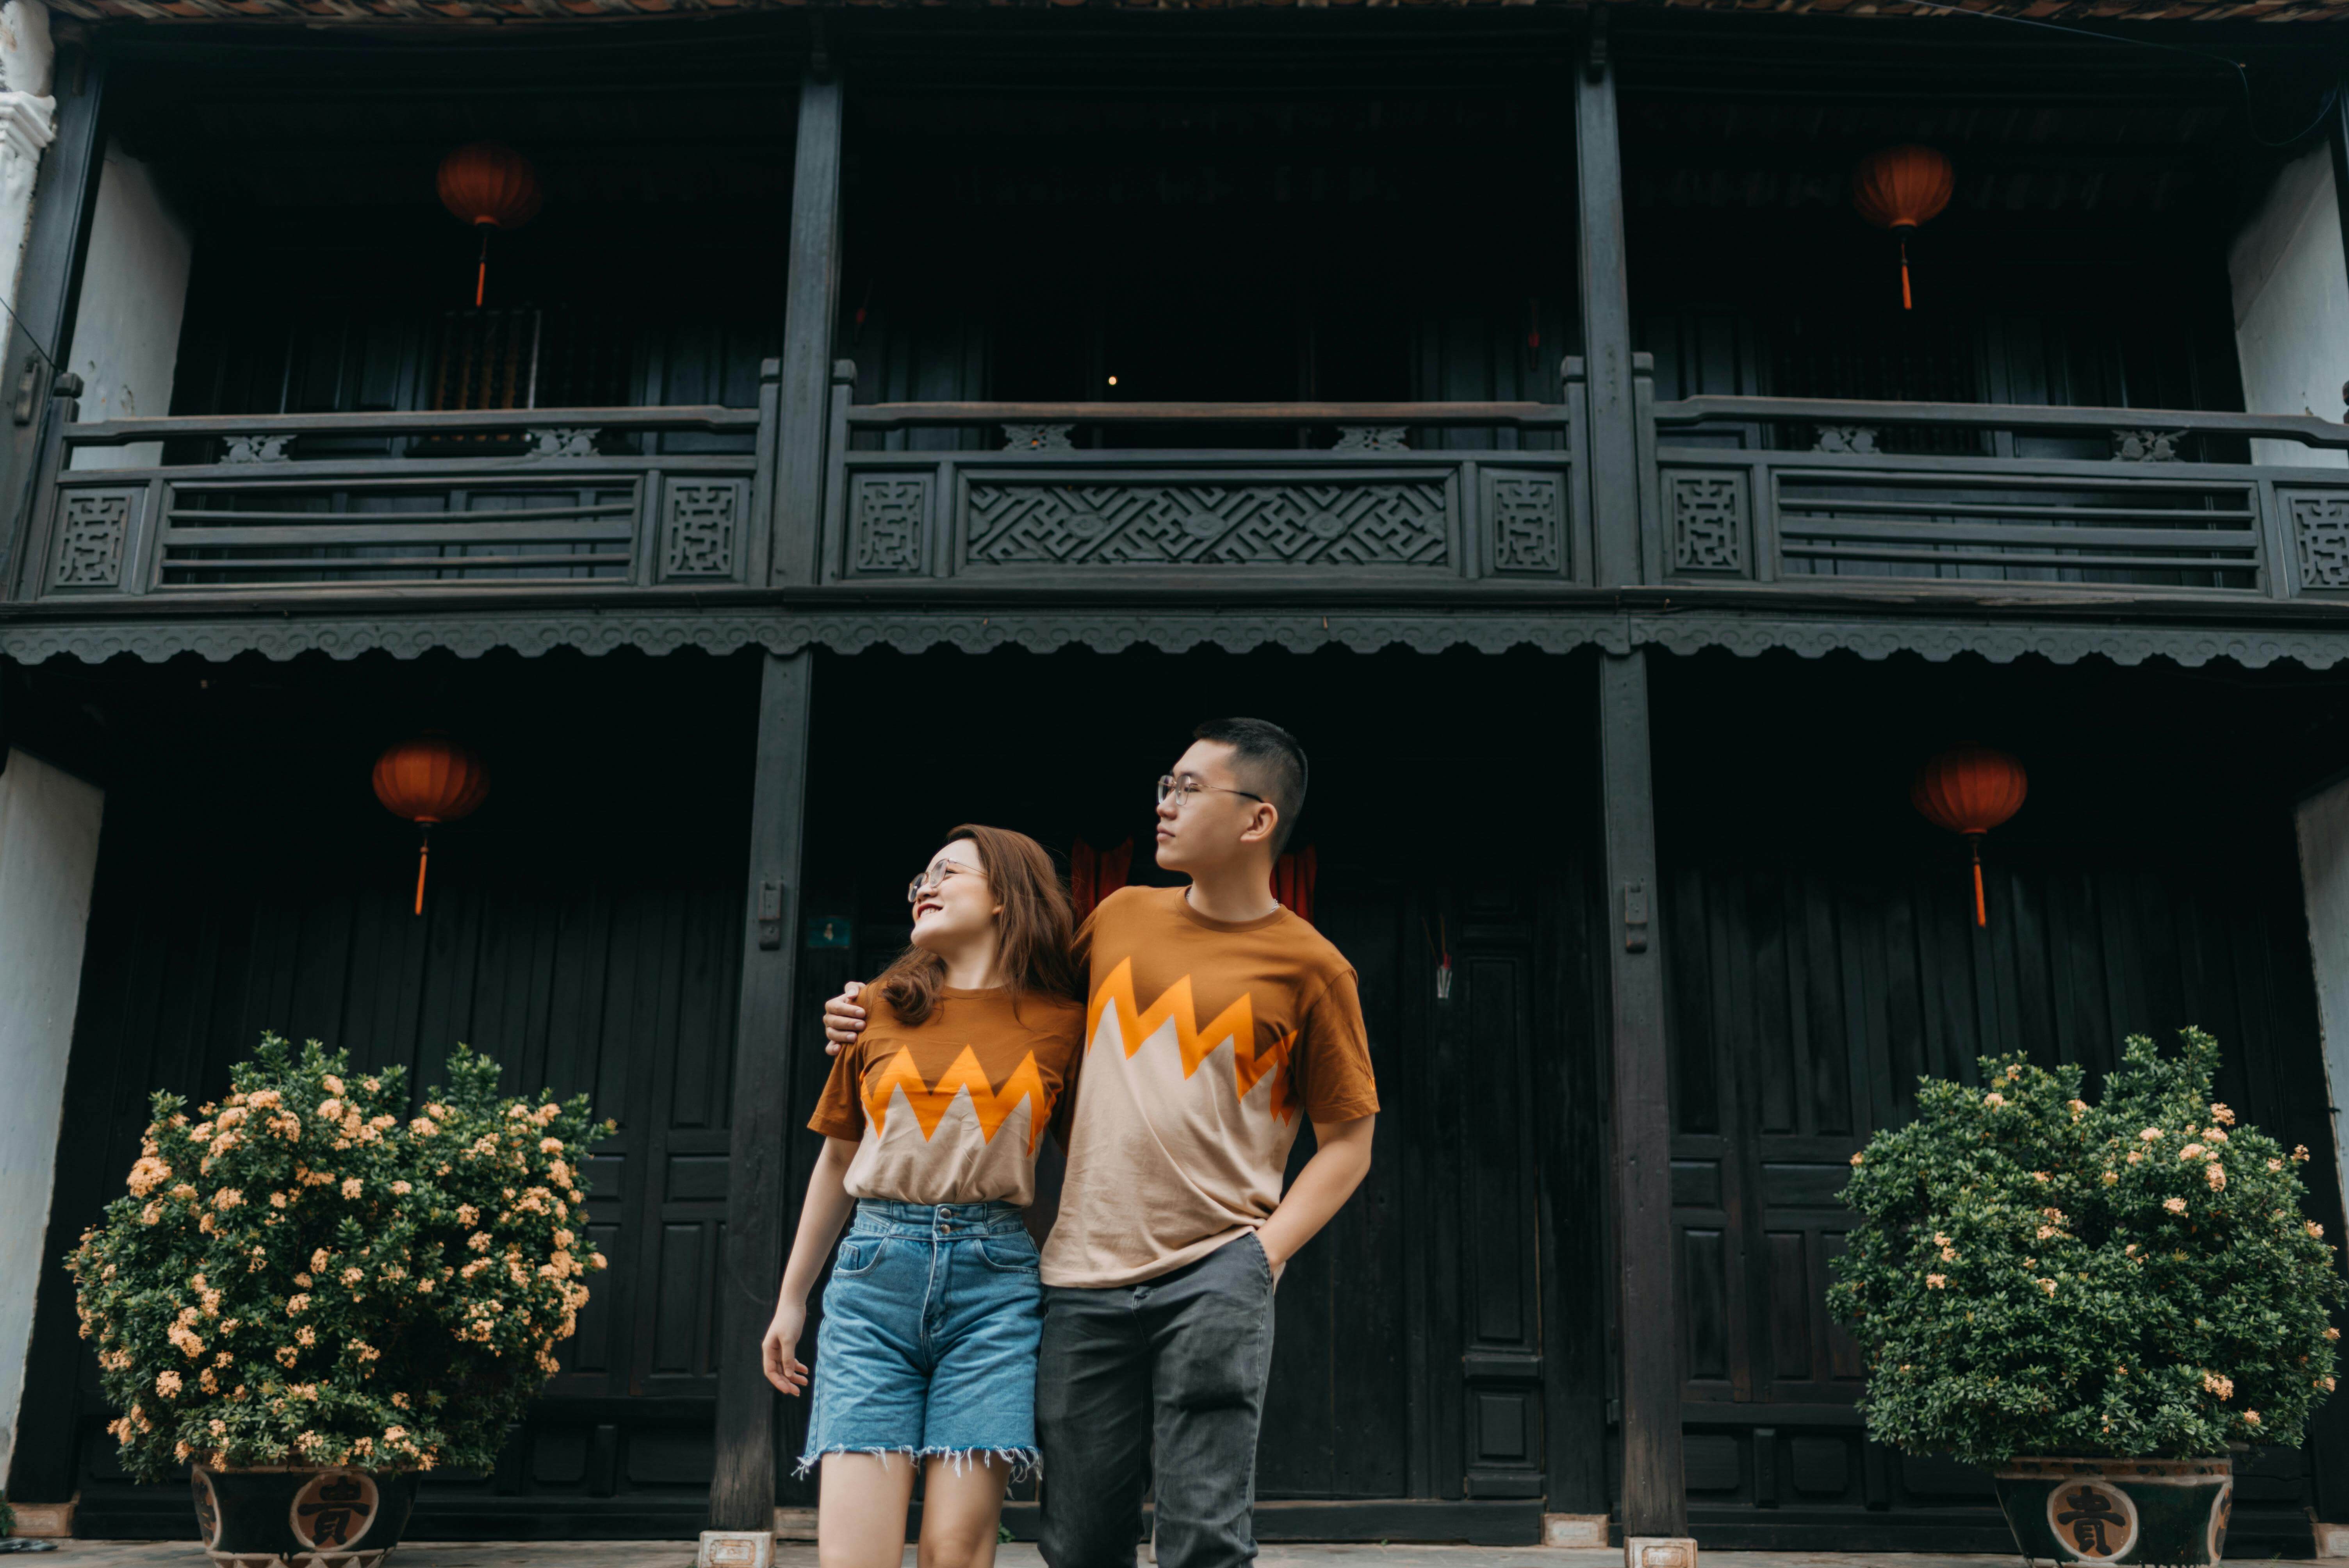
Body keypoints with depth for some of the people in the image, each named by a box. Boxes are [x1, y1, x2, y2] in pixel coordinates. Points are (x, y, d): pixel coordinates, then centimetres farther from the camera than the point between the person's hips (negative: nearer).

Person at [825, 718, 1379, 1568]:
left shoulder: (1311, 968, 1)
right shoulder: (1121, 915, 13)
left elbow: (1348, 1141, 5)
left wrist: (1268, 1250, -9)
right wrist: (887, 1020, 16)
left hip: (1213, 1277, -4)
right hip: (1085, 1279, 4)